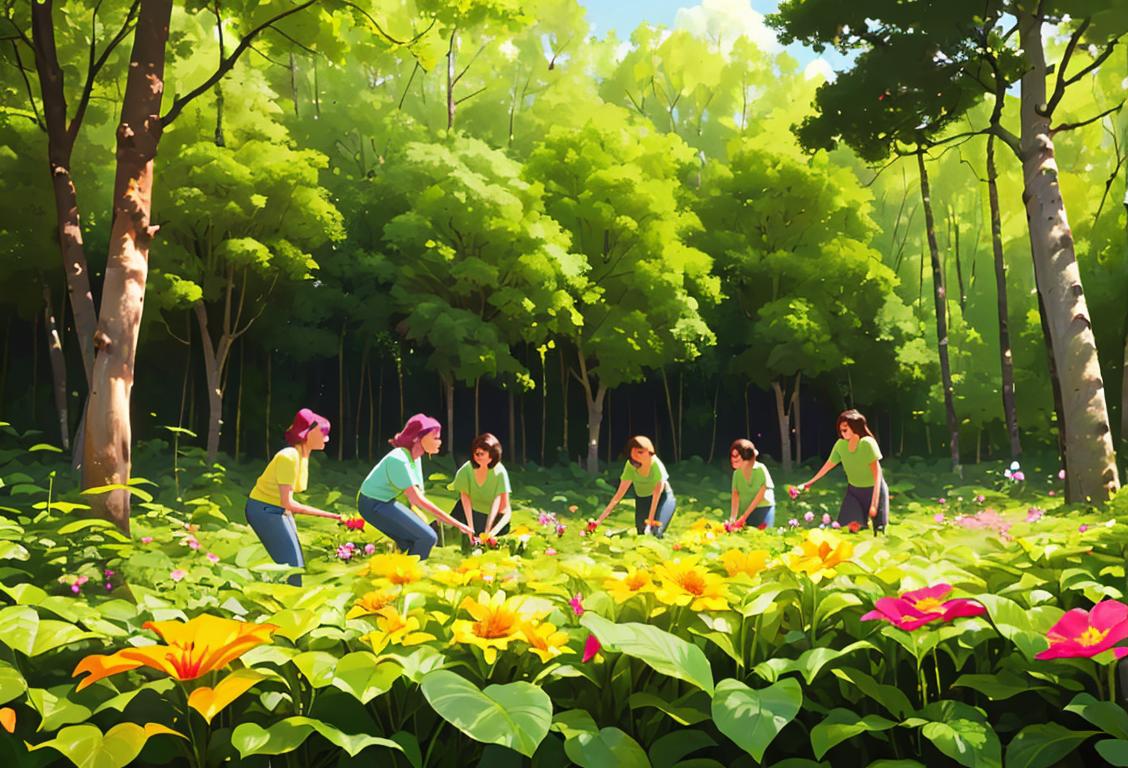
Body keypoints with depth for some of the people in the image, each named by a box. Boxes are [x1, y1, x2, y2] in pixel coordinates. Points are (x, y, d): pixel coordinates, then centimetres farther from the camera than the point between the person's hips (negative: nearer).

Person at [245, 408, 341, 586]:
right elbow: (287, 503, -29)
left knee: (297, 565, 8)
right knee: (292, 566, -12)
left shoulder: (303, 456, 3)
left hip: (280, 510, 9)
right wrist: (326, 514, -29)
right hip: (264, 510, -9)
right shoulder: (289, 457, -25)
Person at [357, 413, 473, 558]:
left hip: (386, 502, 9)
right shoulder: (399, 459, -26)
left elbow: (415, 493, 6)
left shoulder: (415, 457, 3)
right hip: (374, 504, -9)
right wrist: (455, 523, -30)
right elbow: (416, 499, -29)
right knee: (427, 537, -14)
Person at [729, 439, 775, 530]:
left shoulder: (760, 469, -12)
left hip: (763, 509, -3)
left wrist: (744, 516, -13)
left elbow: (760, 496, -12)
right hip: (745, 513, 4)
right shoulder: (737, 473, 1)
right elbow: (735, 496, -4)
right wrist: (733, 518, -17)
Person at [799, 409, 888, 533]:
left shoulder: (867, 443, -24)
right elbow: (829, 465, 5)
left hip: (874, 490, -4)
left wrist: (874, 502, -27)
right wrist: (810, 482, 13)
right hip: (853, 490, 4)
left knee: (879, 531, 0)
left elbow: (877, 473, -23)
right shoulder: (841, 444, -10)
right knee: (850, 529, -8)